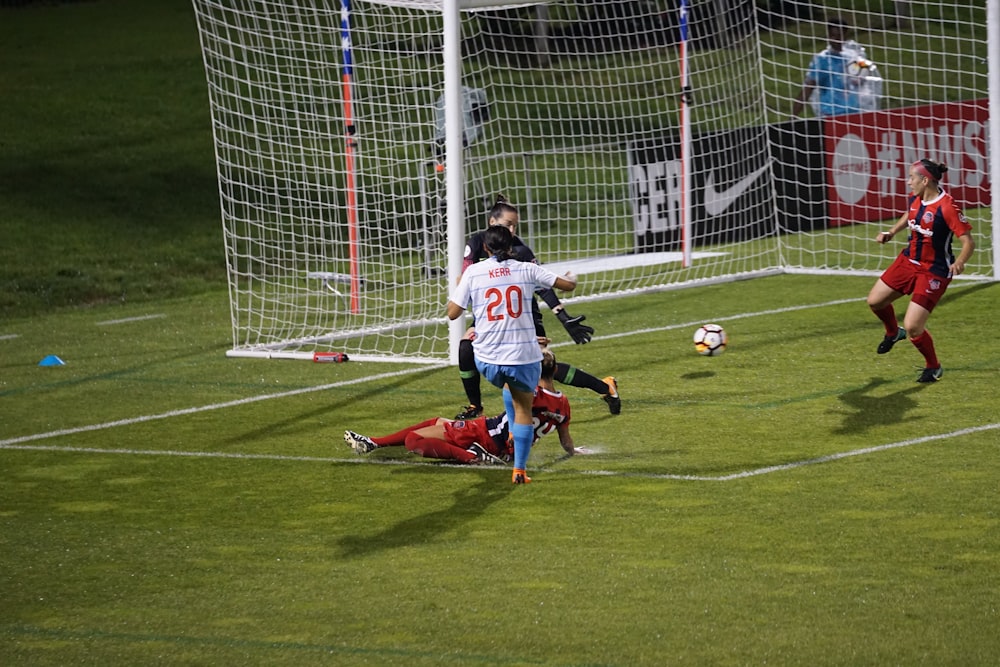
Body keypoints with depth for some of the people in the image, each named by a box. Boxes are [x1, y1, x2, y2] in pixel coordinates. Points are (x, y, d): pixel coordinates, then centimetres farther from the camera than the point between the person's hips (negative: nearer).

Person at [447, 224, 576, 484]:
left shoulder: (473, 272, -1)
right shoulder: (527, 269, 0)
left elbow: (452, 313, 0)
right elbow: (567, 285, 6)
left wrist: (457, 286, 19)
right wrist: (571, 277, 30)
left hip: (487, 360, 1)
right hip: (523, 355, -1)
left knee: (508, 384, 36)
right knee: (523, 409, 15)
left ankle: (514, 434, 30)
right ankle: (519, 470, 10)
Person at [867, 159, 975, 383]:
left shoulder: (947, 207, -27)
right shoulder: (914, 198, -4)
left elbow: (968, 241, -25)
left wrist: (960, 262, -43)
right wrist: (891, 233, 10)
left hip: (933, 272, -8)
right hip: (908, 261, 8)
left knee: (912, 327, -12)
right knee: (875, 301, 15)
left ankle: (933, 368, 16)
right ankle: (893, 333, 48)